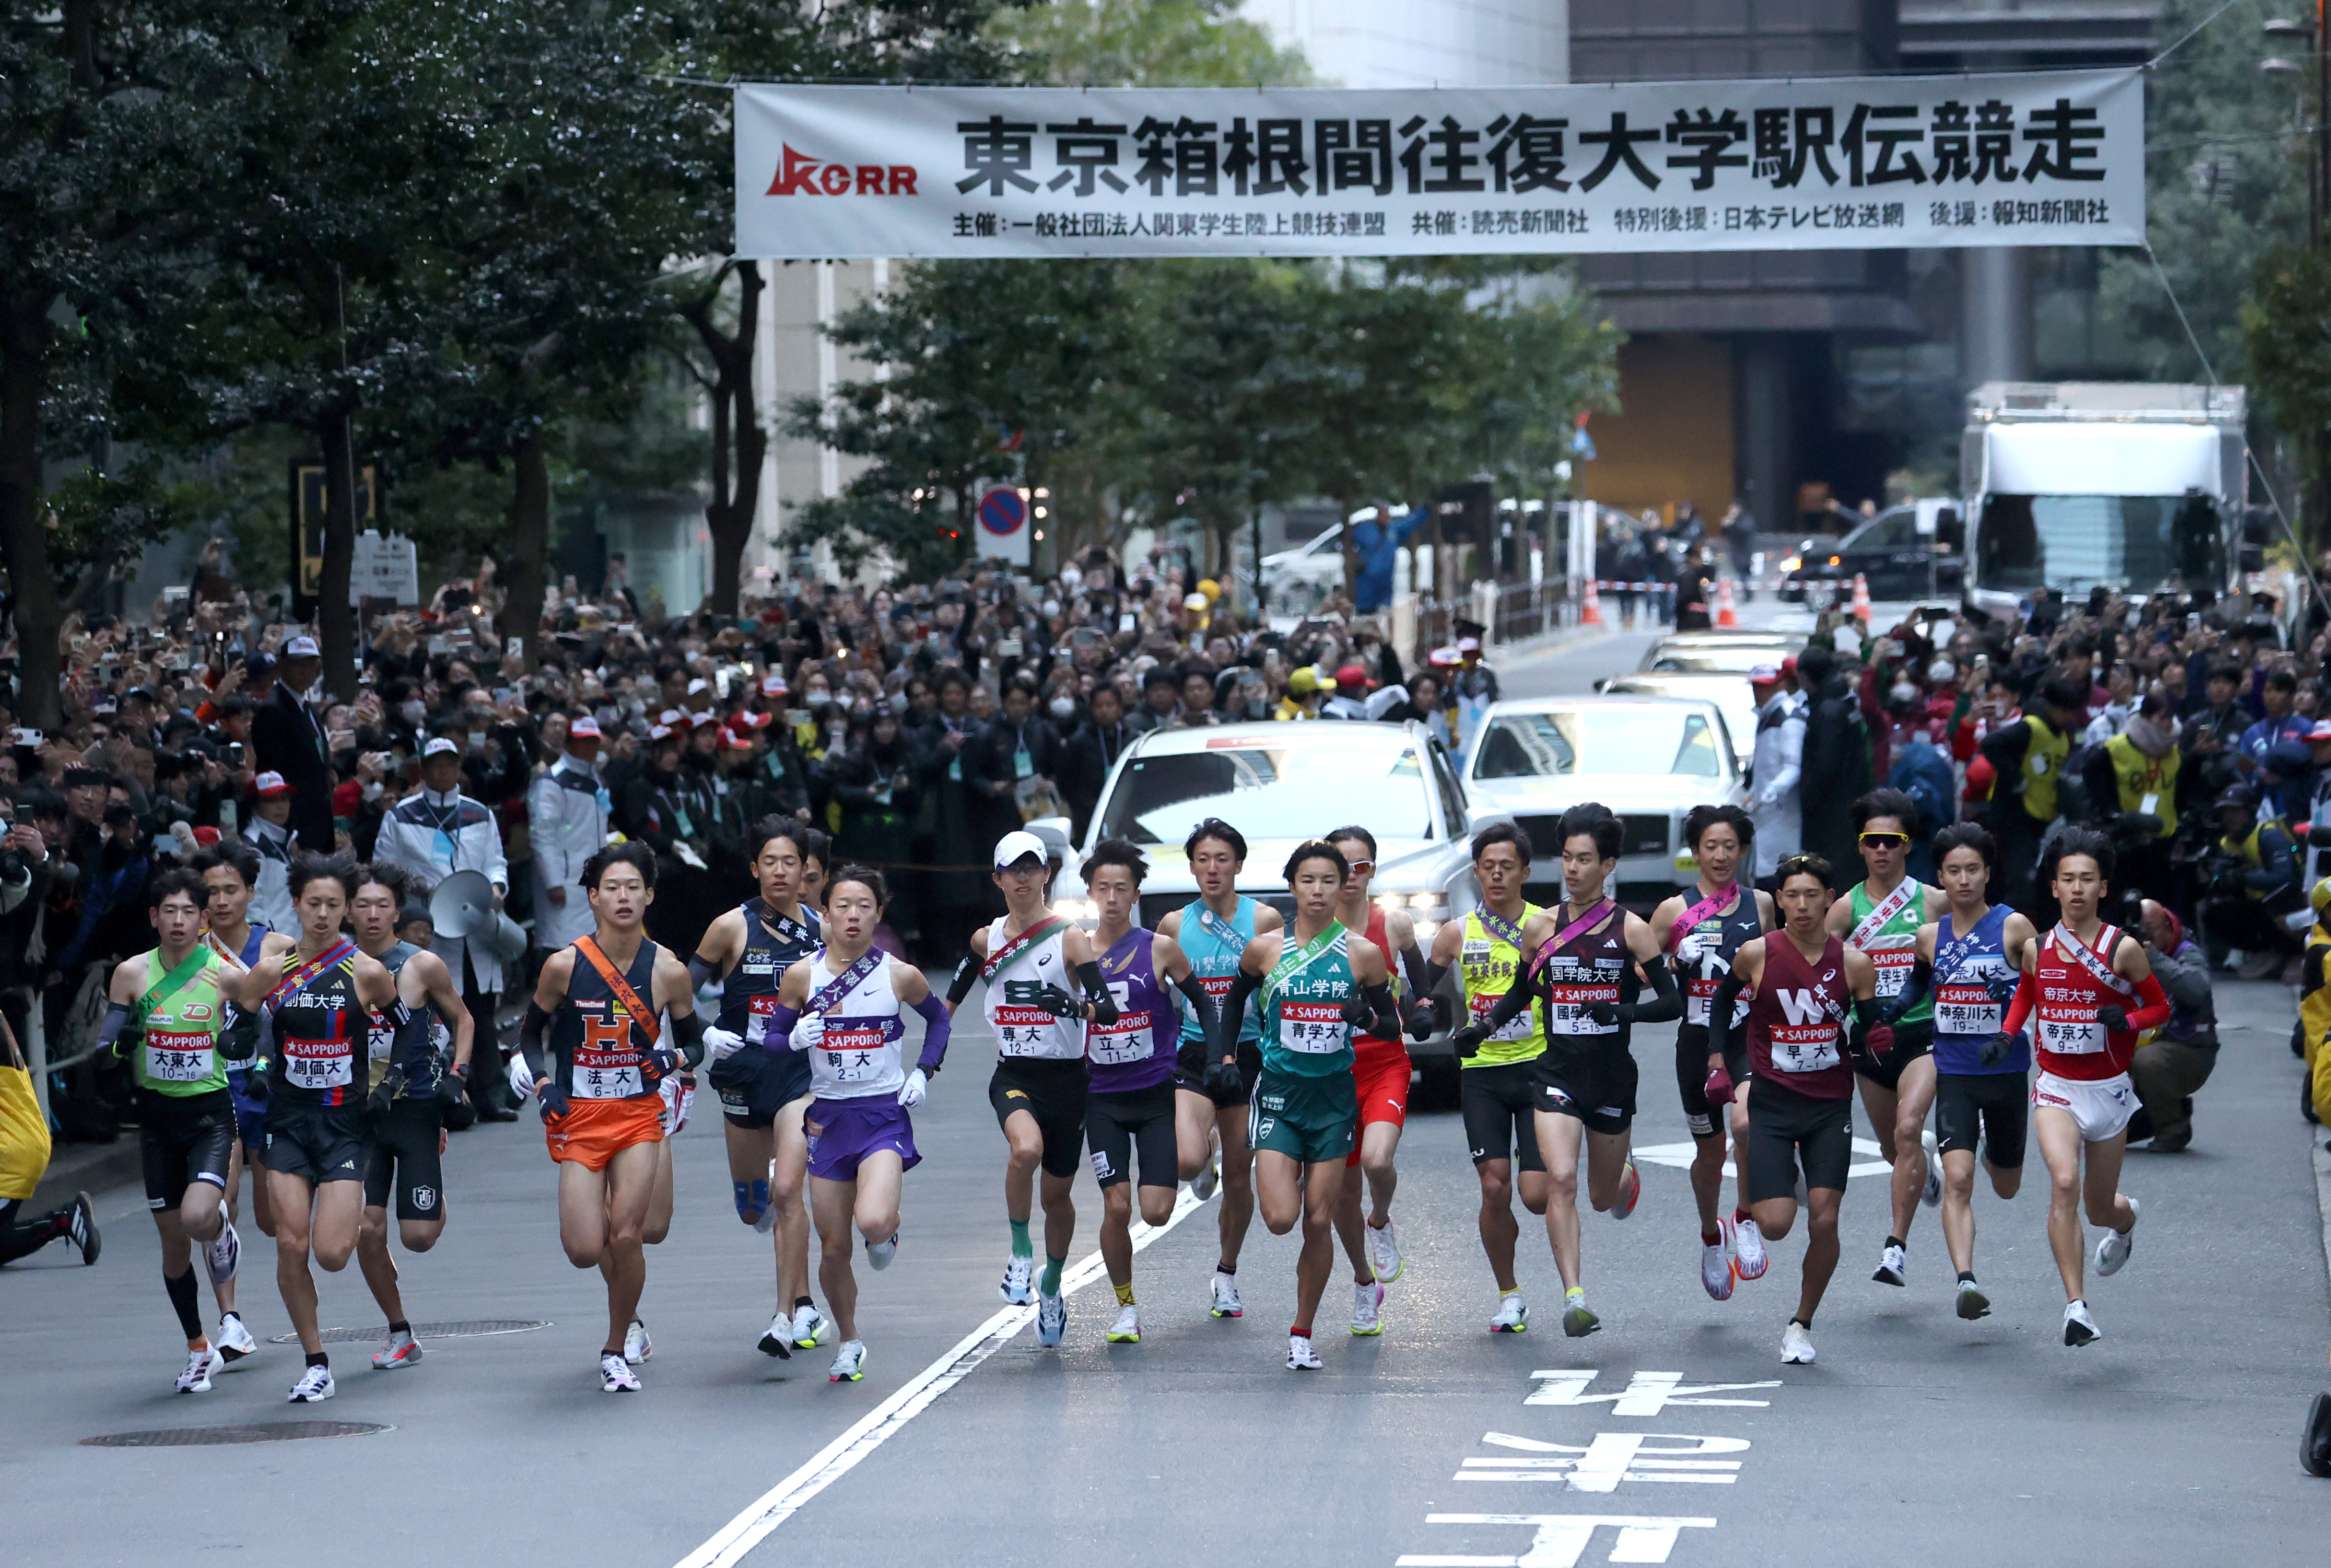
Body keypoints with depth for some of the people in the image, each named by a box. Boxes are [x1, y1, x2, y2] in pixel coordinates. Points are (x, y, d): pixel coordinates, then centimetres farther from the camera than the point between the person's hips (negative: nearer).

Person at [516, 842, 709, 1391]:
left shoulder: (668, 971, -5)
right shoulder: (564, 965, -8)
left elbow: (694, 1041, 10)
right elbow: (531, 1032, 7)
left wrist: (675, 1060, -12)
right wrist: (543, 1084, -9)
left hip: (638, 1117, 0)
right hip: (578, 1118, 0)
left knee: (626, 1237, -11)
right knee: (585, 1251, -7)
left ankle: (616, 1351, 9)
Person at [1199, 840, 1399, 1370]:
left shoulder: (1362, 954, -1)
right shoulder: (1265, 949, 0)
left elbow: (1393, 1025, 6)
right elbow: (1235, 998, 19)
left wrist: (1367, 1017, -16)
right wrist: (1222, 1054, 10)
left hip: (1333, 1097, 1)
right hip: (1279, 1093, 0)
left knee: (1319, 1223, 0)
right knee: (1280, 1219, -15)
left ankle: (1302, 1334, 15)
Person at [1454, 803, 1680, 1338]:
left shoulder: (1630, 929, -5)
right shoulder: (1542, 927, 2)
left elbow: (1673, 1003, -5)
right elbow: (1523, 991, 18)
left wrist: (1625, 1012, -23)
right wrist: (1484, 1025, 2)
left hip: (1612, 1075, -1)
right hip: (1557, 1073, 1)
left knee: (1604, 1197, 14)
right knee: (1561, 1180, -21)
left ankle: (1625, 1171, 52)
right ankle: (1574, 1298, -22)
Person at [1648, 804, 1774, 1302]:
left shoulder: (1760, 903, 5)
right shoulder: (1675, 911, -1)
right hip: (1698, 1039, 0)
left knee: (1747, 1122, -27)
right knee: (1710, 1149, 11)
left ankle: (1746, 1220, -5)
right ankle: (1712, 1236, 38)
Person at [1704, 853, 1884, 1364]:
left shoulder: (1854, 963, -3)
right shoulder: (1756, 954, -6)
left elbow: (1868, 1027, 7)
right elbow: (1723, 1000, 12)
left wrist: (1875, 1039, -15)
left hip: (1831, 1106, 1)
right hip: (1772, 1103, -1)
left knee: (1824, 1220, -8)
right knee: (1776, 1225, -11)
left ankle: (1802, 1325, 10)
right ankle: (1752, 1210, 27)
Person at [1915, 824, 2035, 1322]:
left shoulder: (2014, 927, -6)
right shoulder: (1929, 936, 4)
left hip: (2007, 1073, 0)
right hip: (1953, 1073, 0)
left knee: (2006, 1187, 17)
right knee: (1958, 1180, -19)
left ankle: (1993, 1151, 53)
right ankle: (1966, 1281, -25)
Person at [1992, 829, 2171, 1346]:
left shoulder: (2122, 949, -9)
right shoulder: (2037, 948, -1)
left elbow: (2160, 1008, 2)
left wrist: (2127, 1020, -19)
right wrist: (2007, 1035, 3)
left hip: (2109, 1090, 0)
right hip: (2056, 1089, 1)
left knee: (2099, 1206, 13)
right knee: (2064, 1183, -24)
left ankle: (2126, 1218, 54)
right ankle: (2076, 1306, -25)